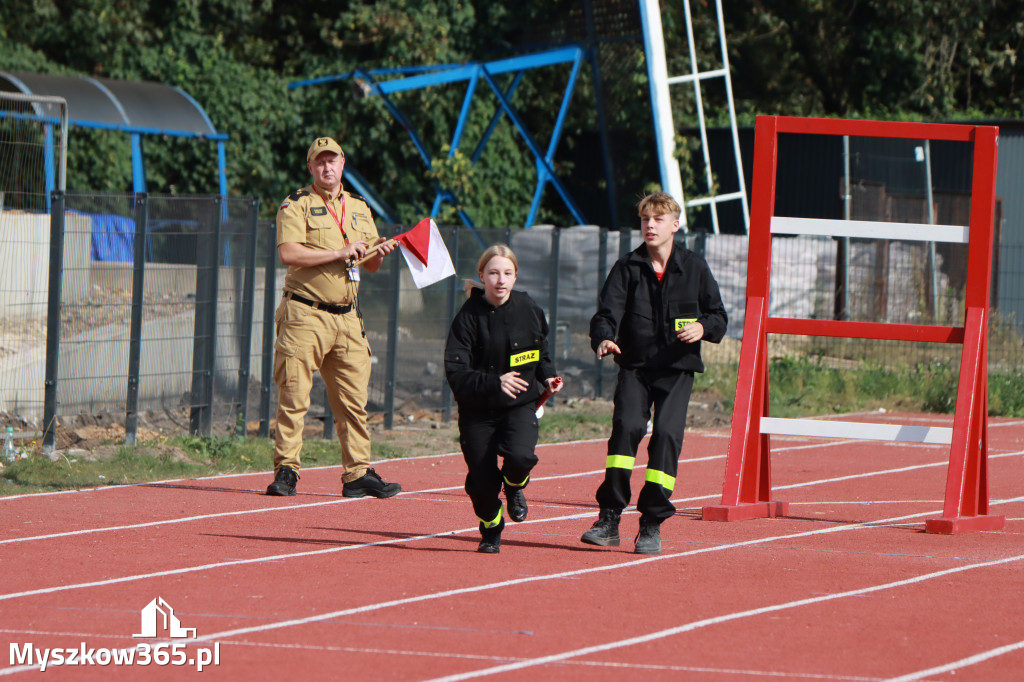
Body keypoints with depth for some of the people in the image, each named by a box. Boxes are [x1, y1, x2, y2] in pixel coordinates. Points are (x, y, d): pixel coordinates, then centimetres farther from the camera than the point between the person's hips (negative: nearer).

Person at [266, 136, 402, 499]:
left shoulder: (359, 209, 17)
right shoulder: (296, 206, -1)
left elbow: (369, 265, 19)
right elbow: (288, 253, -16)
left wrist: (379, 253, -5)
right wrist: (340, 253, -17)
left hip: (347, 318, 5)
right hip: (305, 315, -5)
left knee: (354, 399, 3)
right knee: (294, 397, -6)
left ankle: (358, 473, 6)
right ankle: (285, 470, -3)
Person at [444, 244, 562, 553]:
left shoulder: (528, 309, -2)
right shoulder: (469, 316, -12)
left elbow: (541, 349, 21)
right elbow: (456, 373, -18)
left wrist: (547, 376, 4)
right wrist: (495, 382, -31)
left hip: (521, 404, 1)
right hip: (477, 409, -1)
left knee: (520, 456, -27)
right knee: (482, 482, -2)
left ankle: (514, 487, 11)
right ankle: (491, 531, 29)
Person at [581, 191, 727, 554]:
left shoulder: (694, 267, 6)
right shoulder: (627, 267, 5)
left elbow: (719, 317, 10)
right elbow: (607, 311, -7)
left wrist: (702, 327, -13)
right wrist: (603, 339, -28)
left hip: (677, 368, 0)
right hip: (635, 365, 0)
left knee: (667, 433, -15)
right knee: (626, 425, -21)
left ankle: (652, 525, -5)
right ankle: (609, 518, -15)